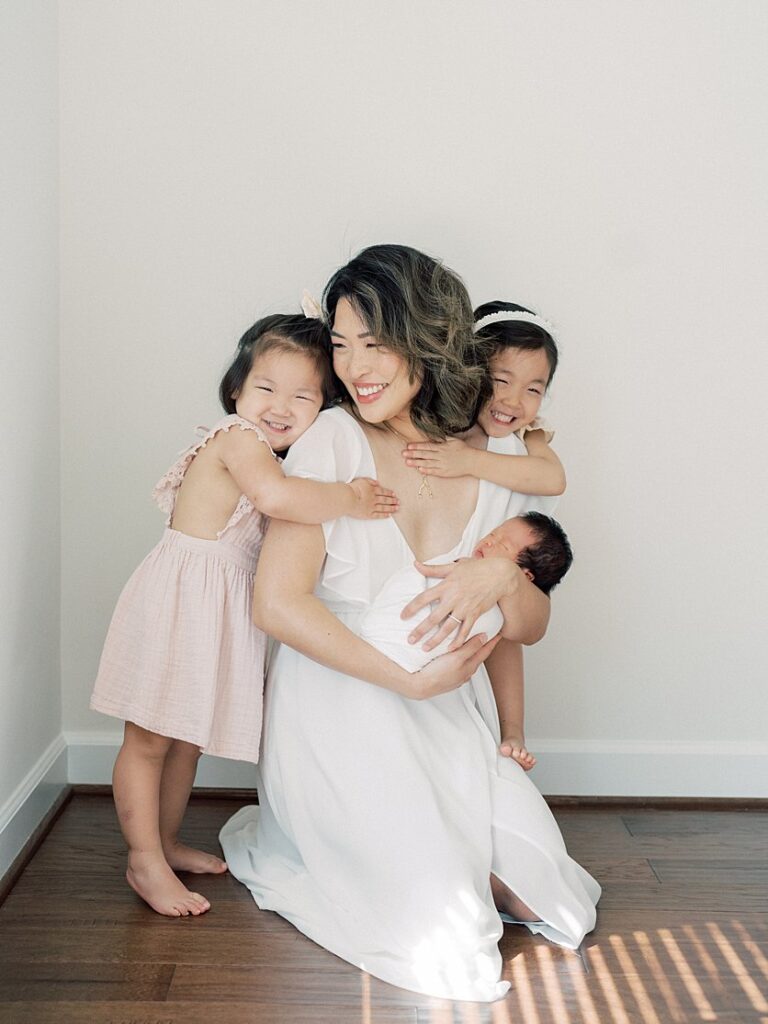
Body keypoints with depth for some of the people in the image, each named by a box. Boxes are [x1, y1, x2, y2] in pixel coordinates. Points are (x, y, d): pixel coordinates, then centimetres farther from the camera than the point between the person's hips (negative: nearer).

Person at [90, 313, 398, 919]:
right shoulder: (240, 437, -18)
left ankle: (166, 841, 35)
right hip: (179, 598, -10)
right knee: (149, 739, 4)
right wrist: (349, 499, -28)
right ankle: (145, 861, 16)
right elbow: (274, 495, -39)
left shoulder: (265, 452, 12)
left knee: (189, 736, 20)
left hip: (222, 608, 10)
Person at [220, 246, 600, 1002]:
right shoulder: (334, 440, -12)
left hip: (444, 719, 5)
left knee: (532, 887, -3)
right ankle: (277, 843, 16)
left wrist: (503, 578, -18)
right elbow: (277, 602, -17)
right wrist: (409, 679, -18)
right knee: (439, 934, -10)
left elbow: (531, 626, 6)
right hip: (339, 714, -5)